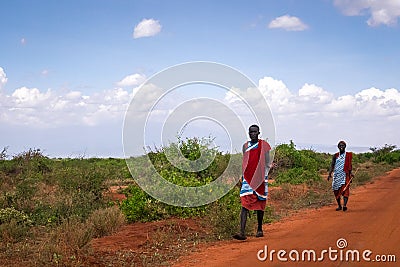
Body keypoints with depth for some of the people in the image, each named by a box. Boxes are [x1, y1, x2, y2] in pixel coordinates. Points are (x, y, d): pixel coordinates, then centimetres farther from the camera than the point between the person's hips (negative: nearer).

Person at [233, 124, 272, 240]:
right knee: (244, 204, -11)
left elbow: (267, 164, 1)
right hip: (247, 178, 2)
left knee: (260, 204, 8)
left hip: (260, 178, -1)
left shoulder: (264, 145, 3)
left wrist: (265, 178, -11)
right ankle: (242, 232, -18)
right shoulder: (245, 146, 11)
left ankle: (260, 229, 25)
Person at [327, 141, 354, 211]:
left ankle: (344, 205, -27)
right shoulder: (335, 156, 10)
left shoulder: (348, 155, 5)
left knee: (345, 189, -17)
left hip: (345, 175, -3)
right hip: (336, 175, 3)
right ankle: (339, 205, 17)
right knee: (336, 191, 5)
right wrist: (330, 174, -3)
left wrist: (350, 173, -9)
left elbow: (350, 165, 4)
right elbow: (332, 165, 8)